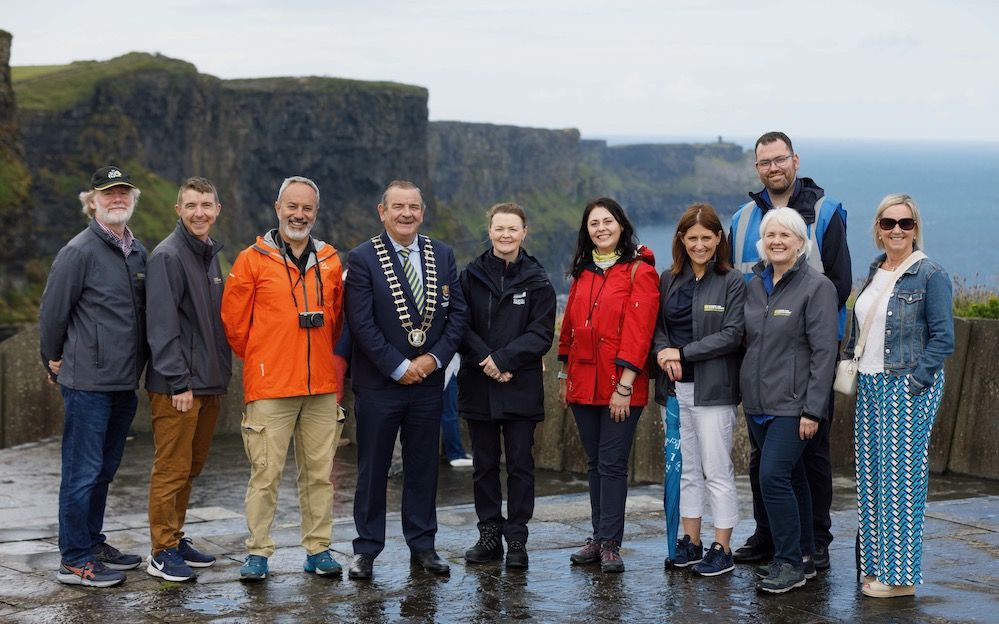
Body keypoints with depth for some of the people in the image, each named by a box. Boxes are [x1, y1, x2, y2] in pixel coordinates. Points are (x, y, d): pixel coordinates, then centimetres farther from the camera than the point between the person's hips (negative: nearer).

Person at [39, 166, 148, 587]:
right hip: (88, 383, -7)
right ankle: (75, 560, 5)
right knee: (83, 470, -2)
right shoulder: (80, 251, -11)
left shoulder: (138, 252, 11)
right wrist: (54, 361, 3)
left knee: (104, 470, 16)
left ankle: (92, 543, 28)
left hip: (124, 383, 7)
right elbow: (52, 312, -8)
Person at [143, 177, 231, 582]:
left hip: (209, 384, 8)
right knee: (172, 469, -3)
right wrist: (179, 382, -20)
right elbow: (162, 326, -17)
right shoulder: (167, 256, -11)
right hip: (177, 386, -8)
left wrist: (222, 372, 15)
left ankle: (176, 539, 26)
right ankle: (162, 552, 5)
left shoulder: (210, 255, 15)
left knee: (192, 467, 15)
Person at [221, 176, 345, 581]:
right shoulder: (254, 259, -2)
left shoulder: (330, 261, 10)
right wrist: (257, 359, 10)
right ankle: (258, 552, 6)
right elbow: (234, 319, 3)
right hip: (270, 387, -4)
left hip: (322, 386, 4)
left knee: (320, 472, 7)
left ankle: (318, 549, 16)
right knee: (266, 472, -3)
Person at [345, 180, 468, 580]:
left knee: (423, 468, 10)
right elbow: (361, 323, -12)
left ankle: (422, 546, 20)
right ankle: (366, 550, 14)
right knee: (372, 469, 5)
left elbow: (457, 311, 5)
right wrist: (398, 367, -14)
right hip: (378, 382, -3)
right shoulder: (363, 258, -6)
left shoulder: (442, 255, 6)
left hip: (428, 381, 4)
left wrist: (435, 358, -8)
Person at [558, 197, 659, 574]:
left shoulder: (640, 272, -6)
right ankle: (599, 537, 18)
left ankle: (610, 544, 0)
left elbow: (638, 331, -12)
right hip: (583, 384, 6)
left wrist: (624, 385, -17)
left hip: (621, 387, -6)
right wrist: (564, 376, 13)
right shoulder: (582, 273, 13)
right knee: (594, 464, 11)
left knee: (612, 464, -5)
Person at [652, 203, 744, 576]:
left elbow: (732, 335, -11)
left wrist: (683, 352, -15)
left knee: (717, 472, -2)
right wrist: (664, 352, -10)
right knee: (685, 470, 12)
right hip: (674, 387, 5)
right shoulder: (669, 279, 11)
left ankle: (722, 550, 5)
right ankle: (690, 543, 21)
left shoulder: (732, 282, -4)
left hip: (712, 388, -5)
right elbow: (657, 326, 12)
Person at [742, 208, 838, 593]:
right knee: (790, 478, 13)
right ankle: (802, 558, 22)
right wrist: (745, 394, 12)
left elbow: (824, 352, -12)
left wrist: (812, 409, -16)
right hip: (757, 402, 6)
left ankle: (790, 562, -4)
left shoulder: (817, 287, -9)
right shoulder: (754, 285, 11)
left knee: (773, 476, -14)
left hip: (792, 403, -6)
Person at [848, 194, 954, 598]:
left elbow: (943, 338, -12)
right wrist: (852, 363, 10)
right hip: (870, 385, 7)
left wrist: (913, 382, -16)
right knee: (870, 473, 9)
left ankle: (900, 575, 3)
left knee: (900, 476, -4)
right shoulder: (875, 272, 12)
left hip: (907, 390, -7)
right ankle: (875, 564, 19)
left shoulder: (930, 276, -9)